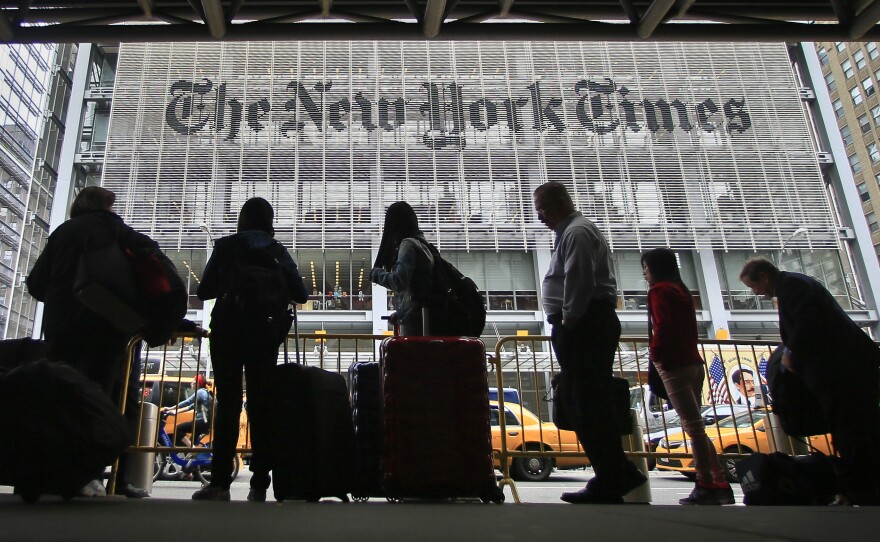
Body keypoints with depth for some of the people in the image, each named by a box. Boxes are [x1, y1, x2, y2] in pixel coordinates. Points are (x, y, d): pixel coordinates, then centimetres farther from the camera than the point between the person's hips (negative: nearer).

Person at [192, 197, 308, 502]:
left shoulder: (225, 246, 2)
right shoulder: (278, 252, 6)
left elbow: (203, 291, 1)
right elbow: (300, 295, 3)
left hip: (228, 330, -1)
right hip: (265, 332, 1)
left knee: (227, 402, 0)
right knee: (261, 403, 3)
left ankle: (220, 482, -5)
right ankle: (259, 484, 1)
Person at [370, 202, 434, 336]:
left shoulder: (408, 244, -9)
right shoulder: (419, 242, 18)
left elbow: (399, 282, -21)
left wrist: (376, 273, -4)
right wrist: (400, 312, 20)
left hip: (413, 318, -9)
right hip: (420, 315, 9)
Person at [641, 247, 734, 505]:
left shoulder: (659, 290, -5)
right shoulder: (682, 290, 20)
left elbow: (662, 326, -17)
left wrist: (655, 354, -8)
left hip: (673, 365, -9)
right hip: (693, 362, 9)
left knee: (693, 427, -8)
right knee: (695, 426, 12)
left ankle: (706, 486, -5)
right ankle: (720, 484, 13)